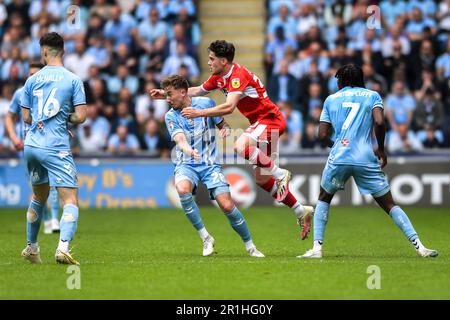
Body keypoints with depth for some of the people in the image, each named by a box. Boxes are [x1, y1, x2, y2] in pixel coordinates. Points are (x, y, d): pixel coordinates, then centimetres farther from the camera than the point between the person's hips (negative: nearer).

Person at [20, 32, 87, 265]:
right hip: (56, 147, -5)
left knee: (38, 197, 24)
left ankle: (31, 247, 33)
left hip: (31, 145, 5)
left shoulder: (32, 80, 7)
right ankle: (63, 248, -27)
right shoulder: (72, 80, -3)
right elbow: (80, 116, -7)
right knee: (70, 201, -6)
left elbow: (26, 117, 9)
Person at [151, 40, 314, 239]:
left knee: (241, 146, -37)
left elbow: (228, 107, -34)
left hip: (271, 119, -10)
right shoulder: (219, 77, 7)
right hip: (260, 123, 10)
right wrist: (165, 94, 19)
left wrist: (199, 113, -33)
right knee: (261, 179, 8)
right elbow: (197, 91, 22)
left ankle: (280, 174, -24)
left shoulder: (238, 75, -22)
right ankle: (301, 211, 16)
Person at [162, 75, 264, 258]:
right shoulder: (171, 116, -2)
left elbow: (222, 124, 13)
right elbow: (180, 140, -19)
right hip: (186, 165, 0)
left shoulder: (206, 103, 0)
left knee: (227, 205, -14)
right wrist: (188, 149, -42)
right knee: (182, 190, -33)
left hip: (210, 164, 0)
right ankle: (205, 237, -19)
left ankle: (250, 246, 6)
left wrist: (226, 129, -11)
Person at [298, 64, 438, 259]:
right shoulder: (372, 96, 12)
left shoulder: (331, 99, 16)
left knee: (323, 200, 23)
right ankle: (419, 246, -4)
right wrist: (381, 149, 8)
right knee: (389, 205, 8)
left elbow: (322, 135, 10)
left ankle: (317, 248, 9)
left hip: (339, 157, 0)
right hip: (366, 160, 0)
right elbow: (379, 123, -6)